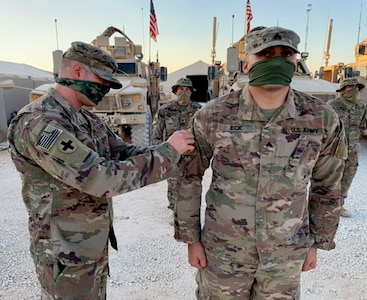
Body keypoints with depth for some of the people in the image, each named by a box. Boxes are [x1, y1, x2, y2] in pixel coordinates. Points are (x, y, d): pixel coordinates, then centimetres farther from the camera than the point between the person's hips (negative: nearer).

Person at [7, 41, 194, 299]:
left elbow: (124, 153, 4)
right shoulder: (39, 122, -26)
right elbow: (102, 179, -32)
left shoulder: (89, 120, 5)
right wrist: (168, 153, -25)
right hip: (67, 254, -8)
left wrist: (174, 151, -11)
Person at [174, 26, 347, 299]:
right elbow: (189, 177, -4)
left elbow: (327, 185, 4)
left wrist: (318, 242, 9)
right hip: (223, 249, -1)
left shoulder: (323, 119, -9)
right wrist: (191, 238, -2)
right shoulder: (212, 115, -14)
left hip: (287, 253, 2)